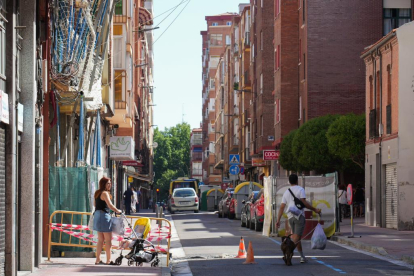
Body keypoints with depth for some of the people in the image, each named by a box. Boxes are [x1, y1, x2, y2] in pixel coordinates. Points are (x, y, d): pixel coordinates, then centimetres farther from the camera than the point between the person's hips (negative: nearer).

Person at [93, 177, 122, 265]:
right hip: (104, 216, -9)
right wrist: (118, 211, -9)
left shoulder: (97, 193, 15)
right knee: (108, 239, -4)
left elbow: (95, 204, 27)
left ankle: (98, 259, 14)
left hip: (97, 215, 9)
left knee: (100, 239, 14)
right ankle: (108, 260, -4)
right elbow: (110, 205, -21)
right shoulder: (105, 193, -14)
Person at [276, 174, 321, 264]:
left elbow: (282, 207, 10)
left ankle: (302, 257, 18)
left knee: (295, 236, 14)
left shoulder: (286, 192, 14)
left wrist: (278, 220, 9)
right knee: (296, 237, -10)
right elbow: (304, 202, -13)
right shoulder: (300, 189, -2)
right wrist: (315, 209, -6)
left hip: (290, 216, 6)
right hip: (299, 215, -6)